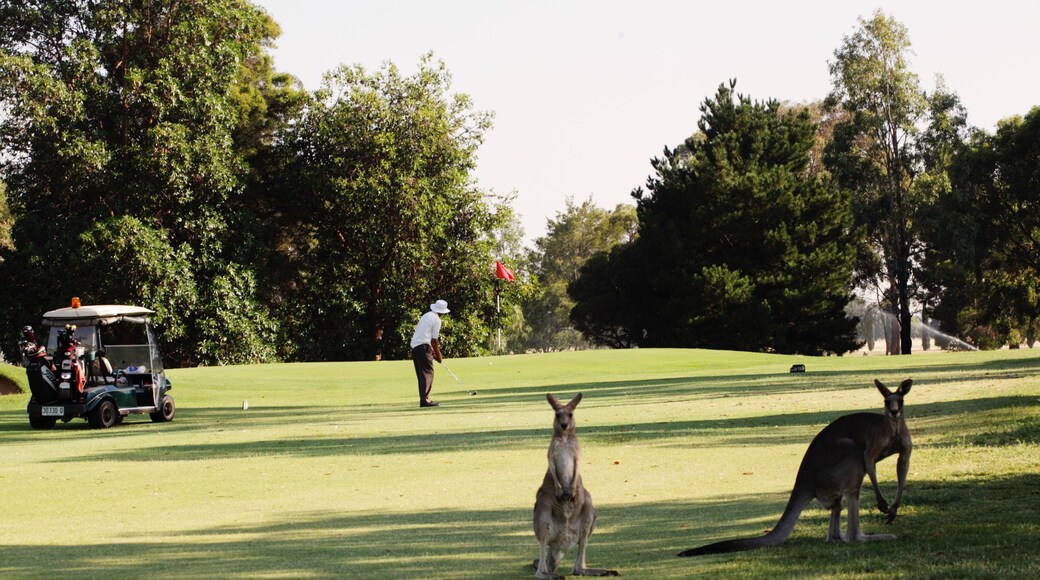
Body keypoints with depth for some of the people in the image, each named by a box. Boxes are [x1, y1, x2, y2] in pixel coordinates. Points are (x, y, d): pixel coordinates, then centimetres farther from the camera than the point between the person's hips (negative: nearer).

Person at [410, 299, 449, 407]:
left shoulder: (426, 316, 20)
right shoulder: (436, 320, -6)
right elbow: (434, 340, -6)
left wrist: (432, 350, 23)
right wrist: (438, 356, 4)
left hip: (414, 345, 9)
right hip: (423, 346, -9)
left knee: (422, 374, 12)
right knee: (427, 373, -8)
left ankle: (423, 399, 13)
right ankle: (425, 399, -14)